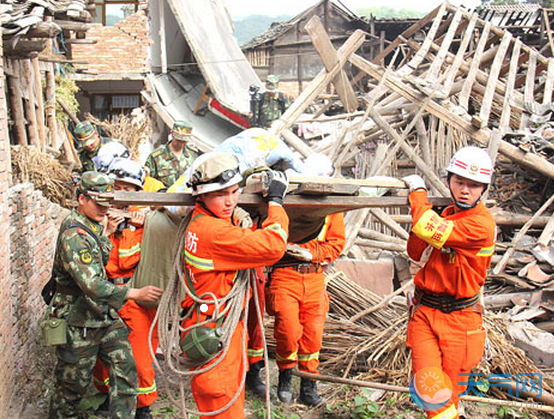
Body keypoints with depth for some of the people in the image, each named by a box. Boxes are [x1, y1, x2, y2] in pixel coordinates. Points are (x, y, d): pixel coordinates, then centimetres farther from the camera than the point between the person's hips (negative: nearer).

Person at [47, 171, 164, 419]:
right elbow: (92, 284, -33)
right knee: (74, 384, 10)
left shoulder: (94, 227, 8)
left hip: (106, 317, 8)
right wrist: (135, 293, -32)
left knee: (125, 369, 0)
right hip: (79, 323, -8)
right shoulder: (73, 236, -23)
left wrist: (109, 231, 9)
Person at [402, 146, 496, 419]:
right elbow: (416, 254, 12)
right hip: (424, 312, 5)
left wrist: (418, 190, -11)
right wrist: (419, 209, -4)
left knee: (450, 391, 7)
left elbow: (428, 229, -28)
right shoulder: (446, 214, 9)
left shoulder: (481, 224, -17)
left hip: (458, 318, -5)